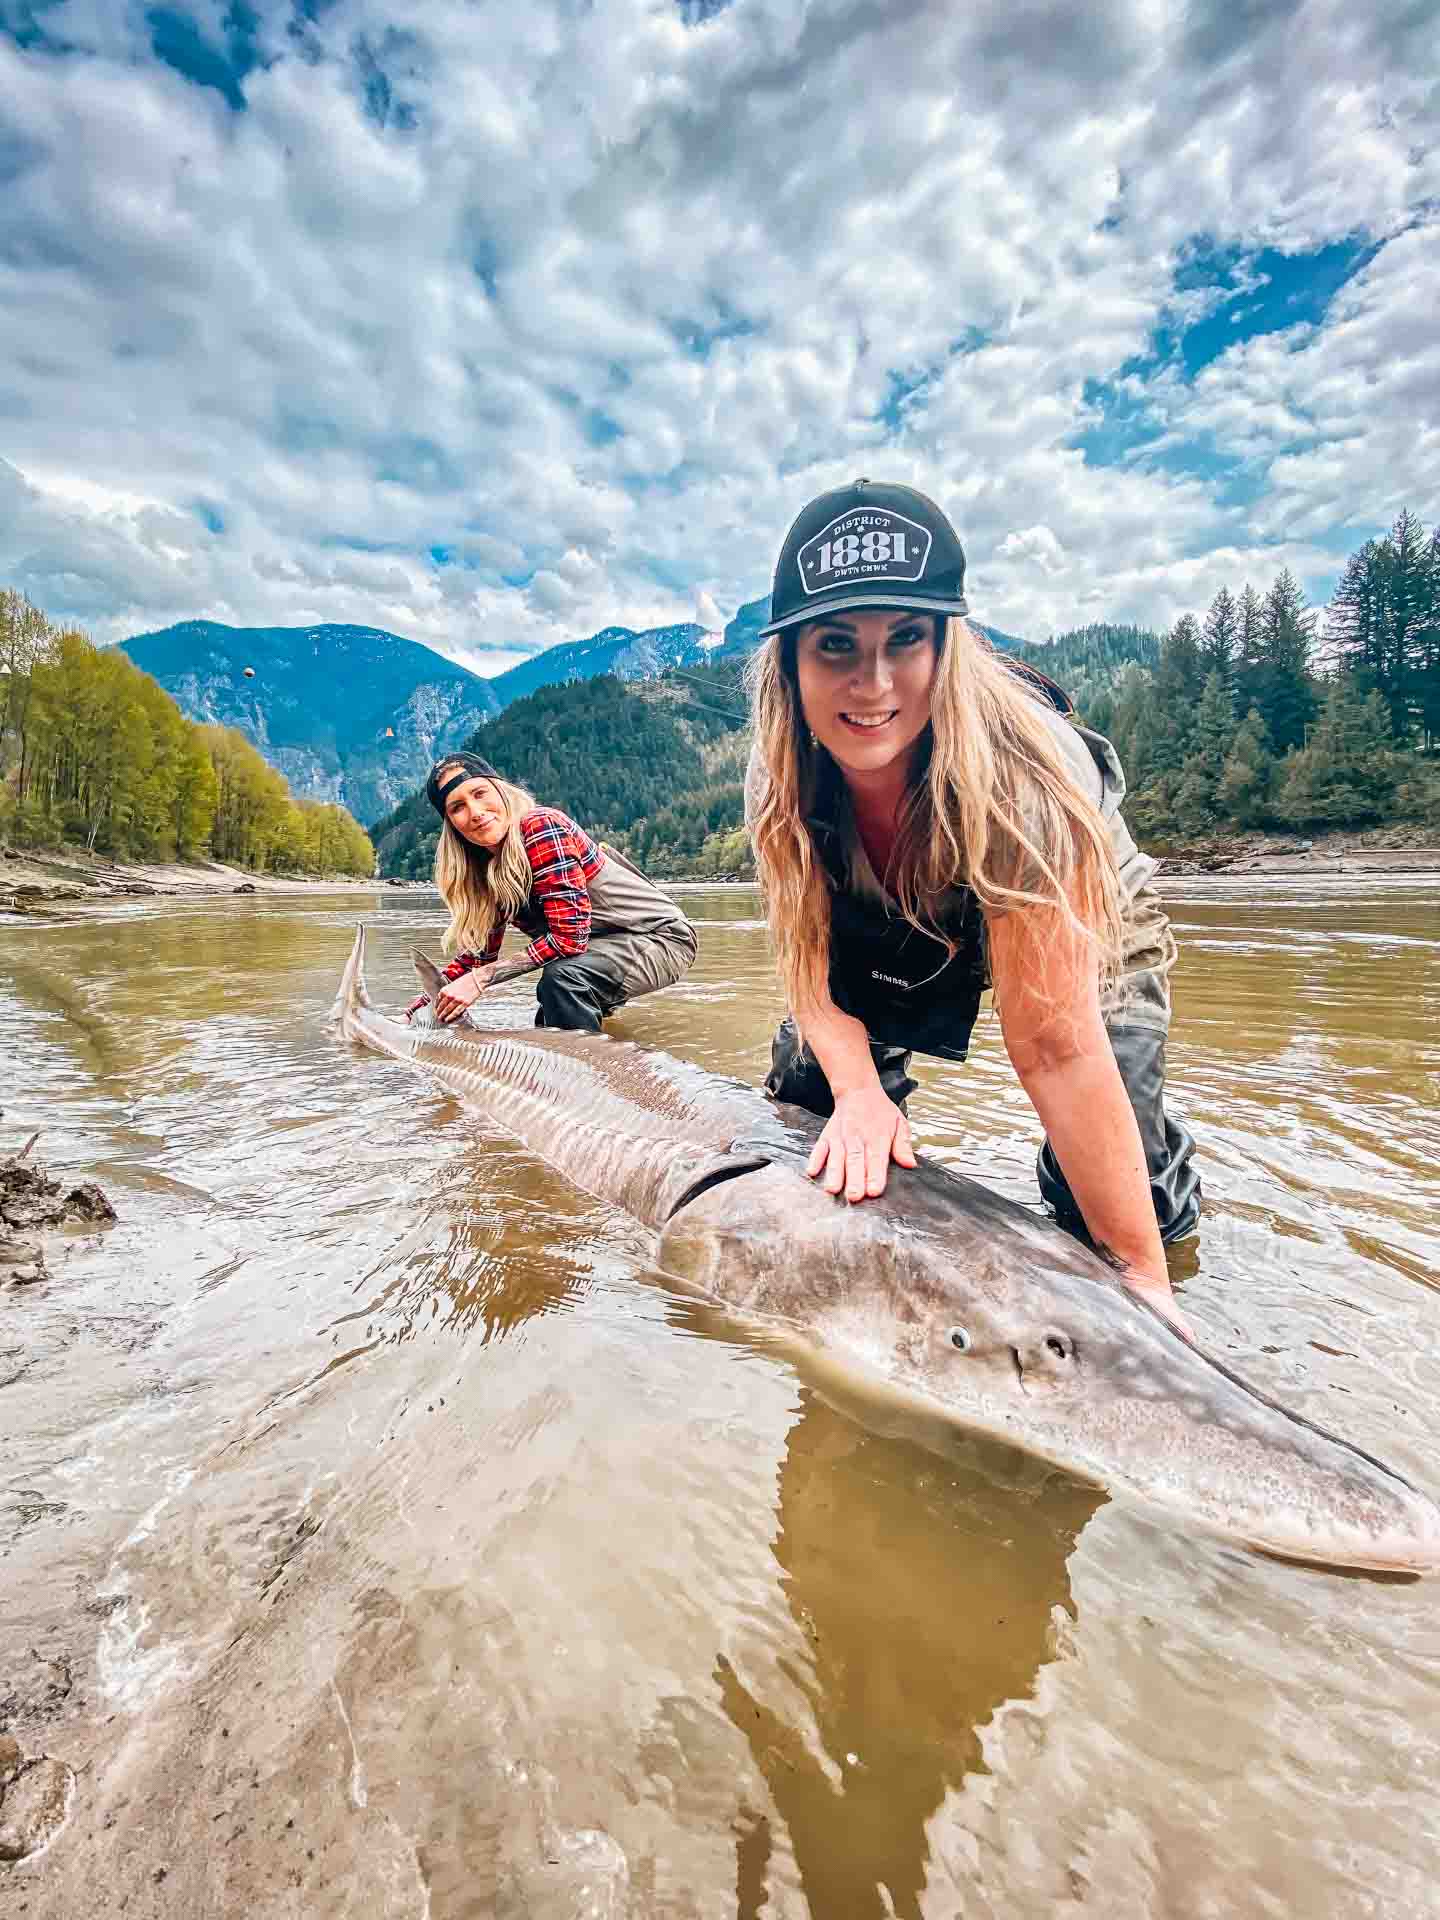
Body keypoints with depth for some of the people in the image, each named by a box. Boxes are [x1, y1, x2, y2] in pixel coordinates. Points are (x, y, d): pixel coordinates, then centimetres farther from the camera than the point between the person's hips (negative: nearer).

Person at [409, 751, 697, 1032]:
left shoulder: (541, 827, -24)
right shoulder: (482, 863, 1)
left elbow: (569, 937, -29)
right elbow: (481, 946, 8)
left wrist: (479, 979, -25)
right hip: (602, 947, 9)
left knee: (561, 977, -32)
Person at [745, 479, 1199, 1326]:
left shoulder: (1023, 769, -41)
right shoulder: (783, 776, -26)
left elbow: (1056, 1044, -39)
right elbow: (809, 959, -17)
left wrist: (1141, 1271, -35)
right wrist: (859, 1090, -34)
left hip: (1087, 941, -3)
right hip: (912, 937, 4)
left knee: (1111, 1197, -15)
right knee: (807, 1089, -6)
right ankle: (888, 1091, 26)